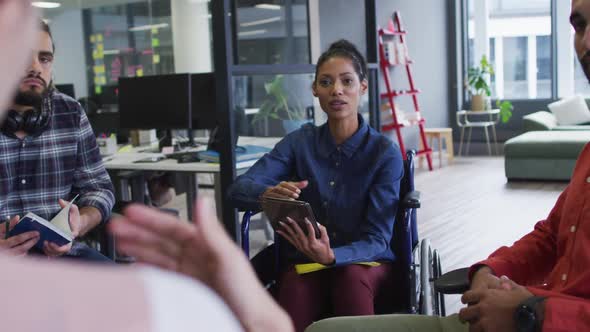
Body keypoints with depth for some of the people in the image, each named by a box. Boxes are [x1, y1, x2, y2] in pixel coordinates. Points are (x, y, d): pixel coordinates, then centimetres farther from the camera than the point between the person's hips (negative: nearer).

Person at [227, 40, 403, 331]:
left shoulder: (385, 153, -8)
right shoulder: (300, 142, -2)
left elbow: (376, 239, -12)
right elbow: (238, 189, -11)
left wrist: (331, 256, -33)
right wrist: (267, 194, -36)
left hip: (367, 263, -1)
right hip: (304, 262, 1)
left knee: (350, 276, -36)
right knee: (296, 286, -33)